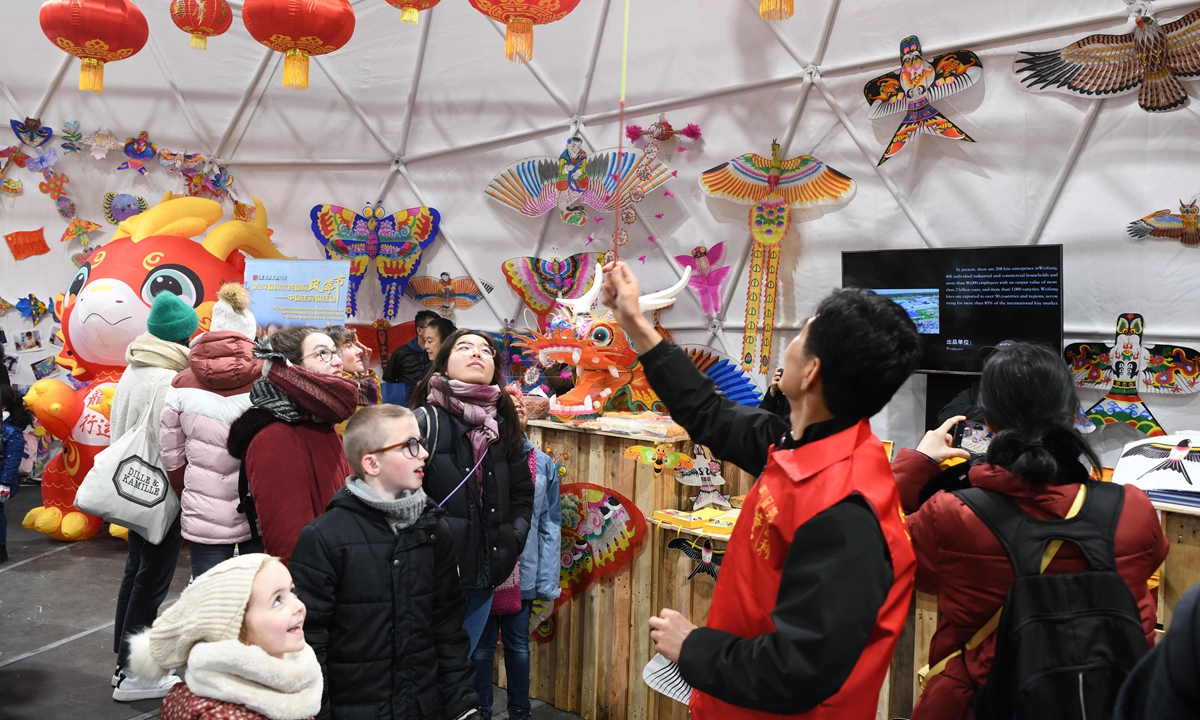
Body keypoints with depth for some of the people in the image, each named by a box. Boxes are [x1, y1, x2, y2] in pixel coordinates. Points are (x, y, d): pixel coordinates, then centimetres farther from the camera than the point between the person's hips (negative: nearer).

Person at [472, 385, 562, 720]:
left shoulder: (541, 464, -3)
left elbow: (550, 527, -1)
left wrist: (548, 581, -4)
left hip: (523, 575, 2)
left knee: (519, 645, 17)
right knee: (482, 646, 14)